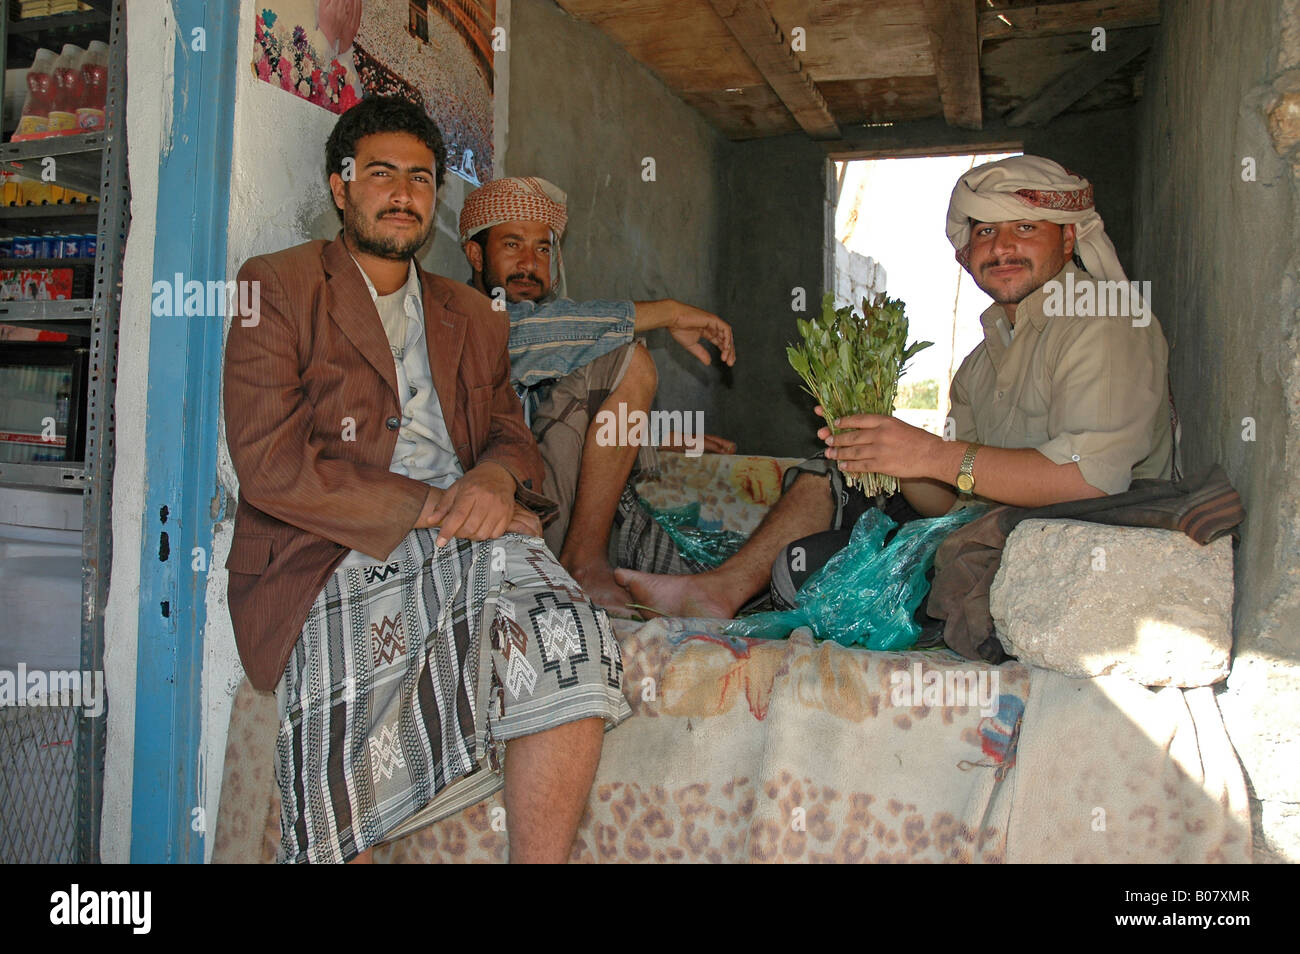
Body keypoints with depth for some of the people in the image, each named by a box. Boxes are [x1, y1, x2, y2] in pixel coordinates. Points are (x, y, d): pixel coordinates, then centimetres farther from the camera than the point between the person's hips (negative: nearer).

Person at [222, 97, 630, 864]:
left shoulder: (473, 316, 25)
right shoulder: (277, 287, 8)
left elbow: (511, 435, 19)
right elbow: (270, 465, -4)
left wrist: (495, 478, -8)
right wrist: (429, 506, -13)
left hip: (464, 543, 4)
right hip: (333, 555, -3)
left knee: (572, 647, -29)